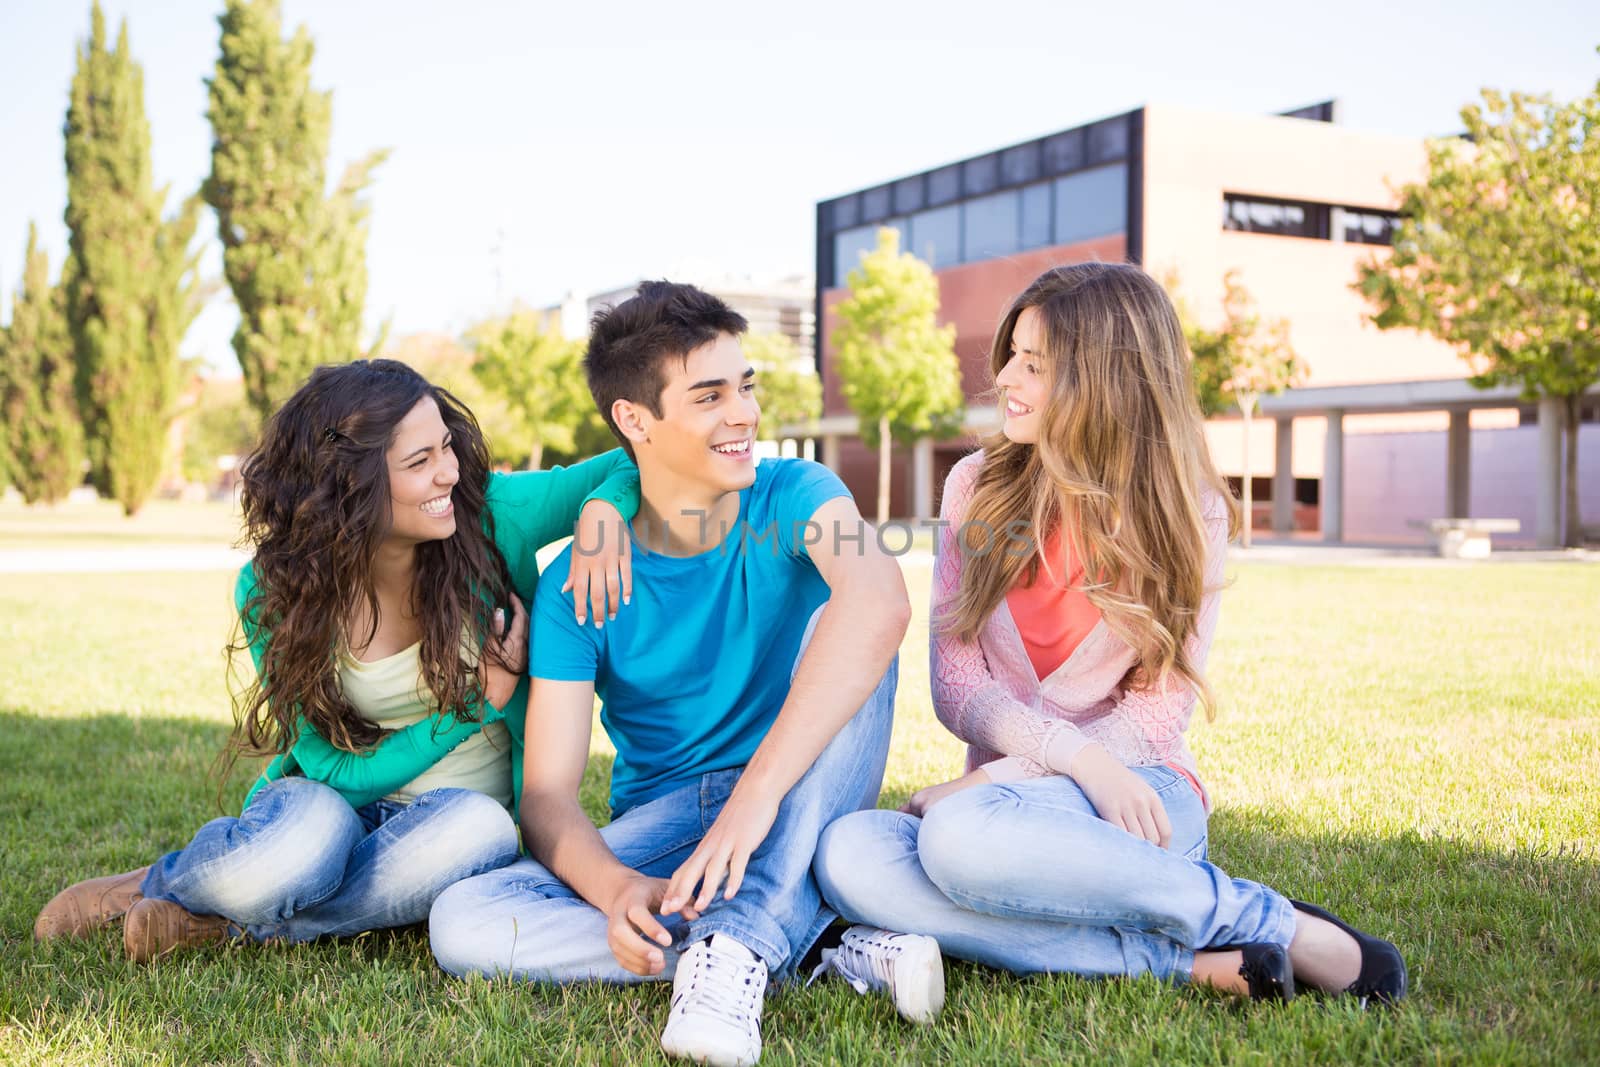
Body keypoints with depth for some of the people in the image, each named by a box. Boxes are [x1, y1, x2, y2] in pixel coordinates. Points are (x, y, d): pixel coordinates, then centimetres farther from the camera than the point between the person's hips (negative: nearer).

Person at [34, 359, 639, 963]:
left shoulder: (490, 518, -14)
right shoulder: (273, 591, -13)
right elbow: (339, 770, -12)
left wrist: (601, 512, -27)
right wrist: (483, 698, -18)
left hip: (460, 806, 2)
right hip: (335, 798, -1)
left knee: (480, 829, -37)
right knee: (311, 826, -39)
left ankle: (235, 924, -17)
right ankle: (163, 882, -4)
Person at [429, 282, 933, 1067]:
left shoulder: (798, 498, -10)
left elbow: (879, 605, -34)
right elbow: (548, 795, -12)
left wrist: (756, 793, -44)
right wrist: (616, 888, -35)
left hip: (803, 816, -1)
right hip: (662, 819, 2)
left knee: (840, 622, -27)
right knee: (461, 923, -25)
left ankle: (738, 942, -34)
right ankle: (823, 940, -28)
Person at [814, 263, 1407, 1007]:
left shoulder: (1185, 511, 1)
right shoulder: (976, 488, 7)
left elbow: (1161, 708, -4)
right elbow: (955, 685, -1)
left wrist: (997, 779, -16)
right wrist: (1078, 756, -20)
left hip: (1139, 793, -3)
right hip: (1005, 795, 3)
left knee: (961, 835, -37)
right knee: (847, 855, -30)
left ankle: (1283, 930, -22)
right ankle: (1183, 962, -29)